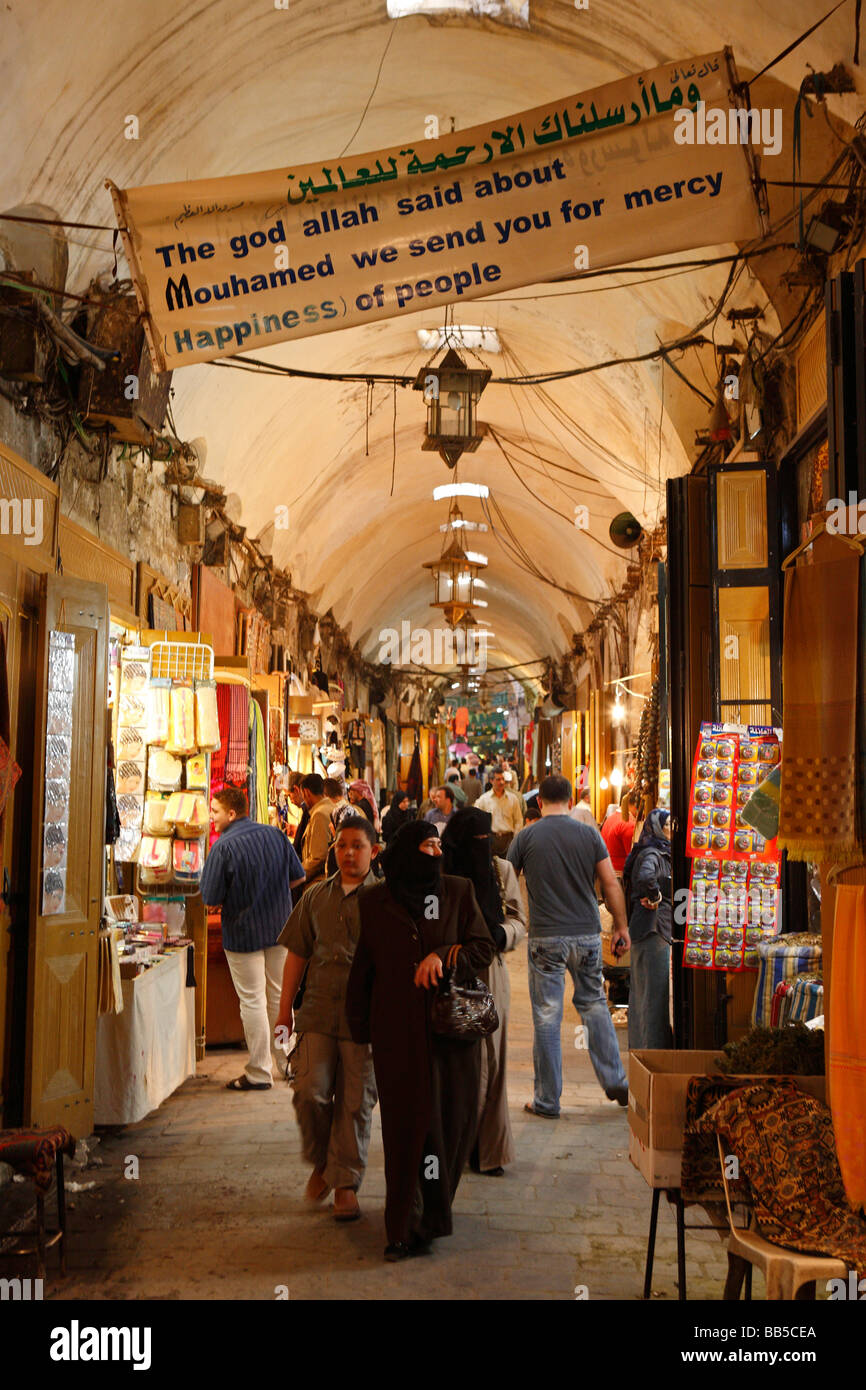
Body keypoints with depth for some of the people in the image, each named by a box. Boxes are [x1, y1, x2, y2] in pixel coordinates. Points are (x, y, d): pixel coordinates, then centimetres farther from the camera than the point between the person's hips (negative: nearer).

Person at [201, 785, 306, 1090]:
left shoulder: (223, 847, -18)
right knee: (279, 997, 17)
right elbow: (298, 876, 6)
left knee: (253, 1001, 3)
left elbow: (211, 901, -17)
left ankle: (259, 1073, 9)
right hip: (279, 927, 6)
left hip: (243, 932, -6)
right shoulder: (275, 835, 0)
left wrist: (234, 898, 4)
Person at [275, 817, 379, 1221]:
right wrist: (284, 1010, 12)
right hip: (318, 1012, 2)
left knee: (355, 1103, 3)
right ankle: (321, 1163, 20)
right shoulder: (316, 897, 11)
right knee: (309, 1093, -6)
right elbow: (296, 954, 14)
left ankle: (345, 1183, 17)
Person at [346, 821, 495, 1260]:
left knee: (453, 1117, 2)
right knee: (407, 1121, -3)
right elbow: (362, 966, 10)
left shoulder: (458, 891, 7)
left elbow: (483, 947, 4)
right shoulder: (373, 901, 6)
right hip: (398, 1030, -1)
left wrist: (443, 956, -13)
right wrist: (359, 1026, 9)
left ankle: (432, 1211, 20)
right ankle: (407, 1226, 3)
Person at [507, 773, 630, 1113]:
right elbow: (611, 884, 1)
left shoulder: (526, 836, -2)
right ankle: (615, 1082, 16)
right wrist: (620, 926, 11)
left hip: (546, 937, -2)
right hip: (587, 934, 2)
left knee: (547, 1017, 3)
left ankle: (547, 1101, 9)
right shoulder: (589, 834, 1)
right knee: (594, 1005, 18)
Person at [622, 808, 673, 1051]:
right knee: (655, 989, -6)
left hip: (643, 929, 10)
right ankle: (653, 1045, -3)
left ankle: (638, 1044, 23)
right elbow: (644, 878, -36)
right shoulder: (651, 855, -15)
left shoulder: (659, 853, 16)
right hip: (653, 930, -10)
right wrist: (654, 897, -20)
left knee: (642, 989, 15)